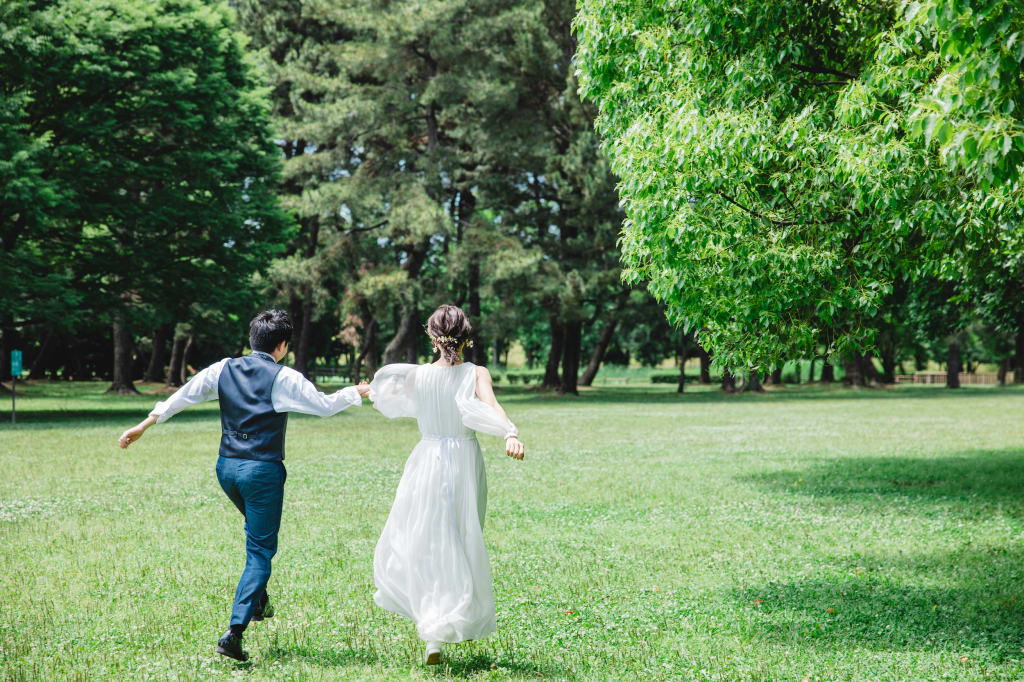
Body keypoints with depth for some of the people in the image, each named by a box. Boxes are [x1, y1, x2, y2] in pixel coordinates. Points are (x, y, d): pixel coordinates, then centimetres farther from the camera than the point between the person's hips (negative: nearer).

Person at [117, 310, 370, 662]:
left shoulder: (224, 369, 5)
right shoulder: (283, 378, -9)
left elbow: (184, 395, 8)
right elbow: (324, 405, -2)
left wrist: (145, 425, 16)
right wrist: (357, 392, 17)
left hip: (227, 468, 6)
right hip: (262, 471, -6)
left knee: (258, 535, 31)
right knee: (261, 551, -1)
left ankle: (259, 600, 32)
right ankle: (234, 631, -11)